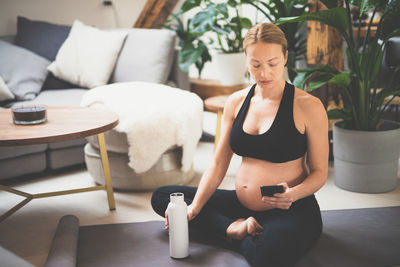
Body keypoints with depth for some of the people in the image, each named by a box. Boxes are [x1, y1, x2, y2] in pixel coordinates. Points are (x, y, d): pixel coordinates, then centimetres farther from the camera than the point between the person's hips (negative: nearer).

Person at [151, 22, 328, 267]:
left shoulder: (308, 106, -9)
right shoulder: (236, 102, 6)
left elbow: (319, 172, -4)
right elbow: (218, 164, 5)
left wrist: (292, 194, -25)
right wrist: (193, 208, -8)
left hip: (290, 211, -6)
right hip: (242, 204, 6)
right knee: (161, 197, 2)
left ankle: (242, 237, -6)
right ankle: (234, 227, -12)